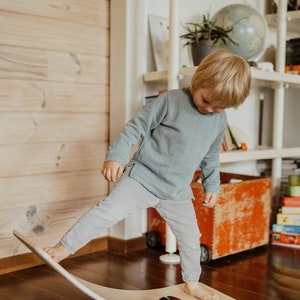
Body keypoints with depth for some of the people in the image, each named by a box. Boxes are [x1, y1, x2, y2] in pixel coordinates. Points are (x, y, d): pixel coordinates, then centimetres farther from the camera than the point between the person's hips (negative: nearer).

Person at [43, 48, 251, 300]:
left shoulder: (220, 121, 4)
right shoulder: (171, 101, -13)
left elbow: (211, 157, 17)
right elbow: (136, 127, -12)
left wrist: (212, 185, 15)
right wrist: (115, 156, -19)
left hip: (177, 192, 5)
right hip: (142, 176, -5)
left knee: (190, 237, 13)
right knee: (107, 211, -14)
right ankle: (65, 246, 2)